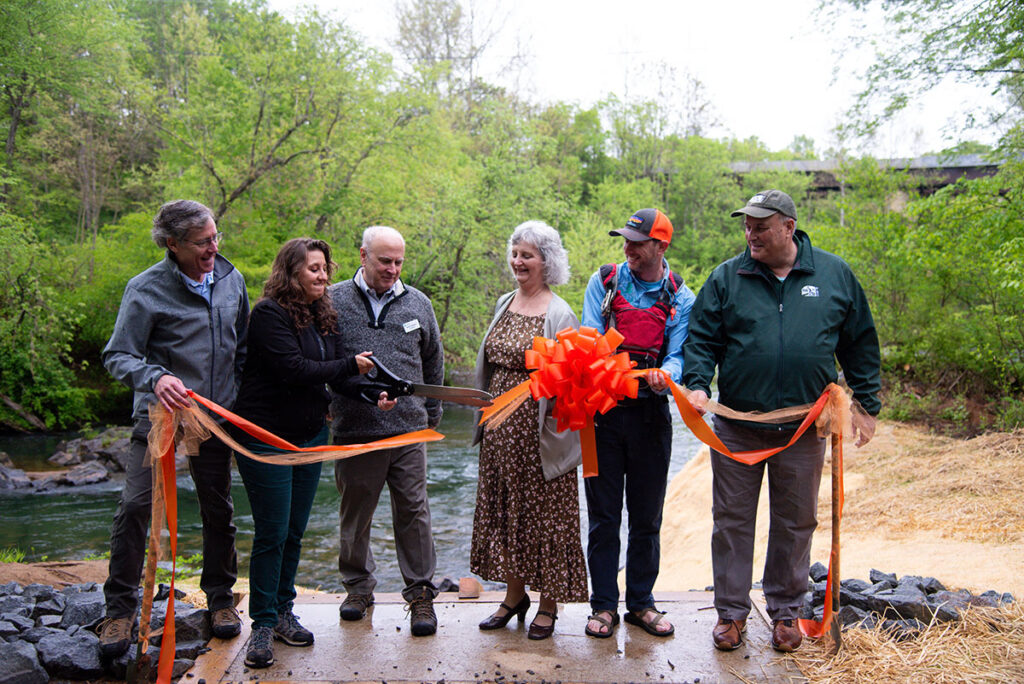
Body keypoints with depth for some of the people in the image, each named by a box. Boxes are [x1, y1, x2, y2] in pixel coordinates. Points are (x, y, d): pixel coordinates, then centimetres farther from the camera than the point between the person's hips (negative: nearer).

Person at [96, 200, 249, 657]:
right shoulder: (146, 289, -12)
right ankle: (120, 608, 9)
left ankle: (220, 598, 28)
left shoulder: (230, 278, 3)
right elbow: (117, 355, -13)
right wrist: (155, 378, -32)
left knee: (218, 510, 11)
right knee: (135, 506, -8)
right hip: (160, 415, -4)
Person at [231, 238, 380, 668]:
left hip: (310, 434, 7)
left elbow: (337, 371, 5)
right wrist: (350, 366, -14)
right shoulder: (270, 313, -15)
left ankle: (284, 611, 27)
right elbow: (294, 370, -23)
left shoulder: (324, 316, 9)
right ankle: (263, 625, 11)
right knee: (272, 533, -2)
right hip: (267, 437, -7)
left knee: (294, 531, 13)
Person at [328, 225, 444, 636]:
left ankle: (420, 592, 15)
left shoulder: (418, 304, 9)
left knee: (413, 511, 3)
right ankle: (358, 586, 31)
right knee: (355, 513, 12)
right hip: (354, 429, -1)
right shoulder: (334, 301, 1)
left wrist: (431, 414, 19)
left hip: (408, 431, 1)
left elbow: (433, 363, 19)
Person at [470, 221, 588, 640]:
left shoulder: (559, 314, -10)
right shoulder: (505, 304, 11)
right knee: (503, 508, 13)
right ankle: (514, 595, 29)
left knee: (543, 512, 4)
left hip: (538, 431, -7)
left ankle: (548, 605, 19)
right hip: (501, 426, 7)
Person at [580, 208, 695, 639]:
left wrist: (666, 373, -27)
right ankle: (604, 604, 16)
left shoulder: (680, 299, 4)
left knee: (647, 516, 9)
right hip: (603, 410, 0)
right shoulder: (603, 283, 4)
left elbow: (678, 356, -3)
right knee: (603, 514, 4)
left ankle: (640, 602, 24)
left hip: (651, 413, 1)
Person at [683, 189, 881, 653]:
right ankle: (731, 611, 21)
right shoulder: (727, 277, 0)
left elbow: (860, 344, 9)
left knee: (795, 522, 12)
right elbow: (702, 339, 1)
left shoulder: (834, 275, 3)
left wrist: (867, 404, 7)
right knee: (732, 519, 7)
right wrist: (698, 384, -16)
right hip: (737, 427, 0)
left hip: (804, 428, 1)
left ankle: (785, 612, 29)